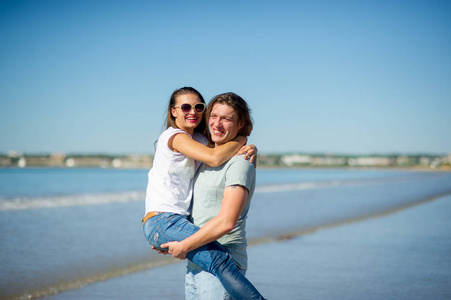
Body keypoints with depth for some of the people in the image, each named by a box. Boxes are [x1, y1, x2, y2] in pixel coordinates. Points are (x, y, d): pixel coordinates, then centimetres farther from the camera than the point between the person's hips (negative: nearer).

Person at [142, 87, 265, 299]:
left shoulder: (199, 139, 17)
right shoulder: (175, 136, -8)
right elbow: (214, 158, -23)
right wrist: (242, 139, -6)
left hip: (178, 221, 10)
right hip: (161, 221, -10)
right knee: (218, 258, -28)